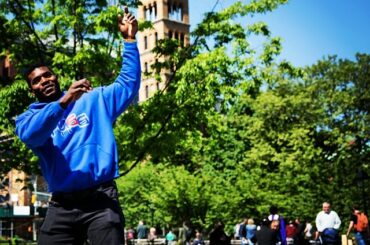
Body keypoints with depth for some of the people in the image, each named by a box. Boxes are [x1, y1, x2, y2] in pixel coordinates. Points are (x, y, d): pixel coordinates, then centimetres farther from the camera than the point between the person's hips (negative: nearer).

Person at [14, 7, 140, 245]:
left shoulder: (93, 100, 16)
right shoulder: (30, 117, 11)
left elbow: (128, 84, 13)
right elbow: (29, 134, -12)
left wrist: (129, 40, 6)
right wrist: (64, 102, -25)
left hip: (101, 199, -1)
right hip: (62, 206, 1)